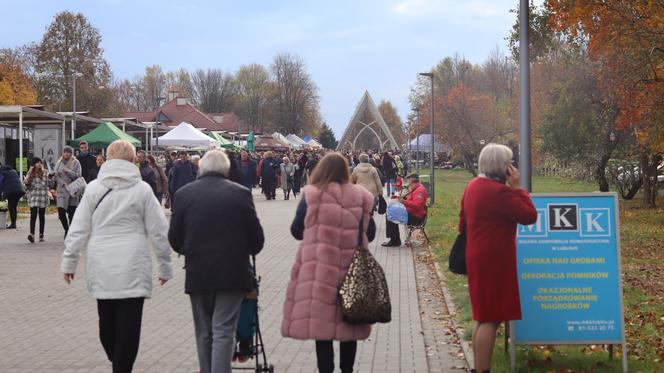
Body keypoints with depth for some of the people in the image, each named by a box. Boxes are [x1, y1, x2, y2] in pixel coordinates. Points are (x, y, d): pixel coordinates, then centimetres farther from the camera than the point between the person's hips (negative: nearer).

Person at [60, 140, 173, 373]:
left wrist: (69, 262, 11)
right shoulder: (142, 189, 0)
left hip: (101, 267, 3)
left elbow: (78, 229, 3)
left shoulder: (94, 188, 4)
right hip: (132, 267, -2)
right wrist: (165, 266, 9)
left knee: (107, 320, 15)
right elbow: (158, 231, 1)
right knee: (128, 324, -1)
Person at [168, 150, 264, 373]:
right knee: (224, 332, -2)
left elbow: (174, 239, 3)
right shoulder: (240, 194, -5)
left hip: (197, 273, 2)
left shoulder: (184, 194, -1)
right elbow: (256, 239, -1)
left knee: (203, 333, 14)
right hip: (232, 273, -2)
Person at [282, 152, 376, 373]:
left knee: (321, 323, 5)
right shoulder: (361, 198, -1)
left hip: (319, 271, -3)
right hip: (351, 272, 3)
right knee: (348, 323, 16)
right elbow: (370, 233, 8)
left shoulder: (312, 196, -8)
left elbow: (296, 231, 2)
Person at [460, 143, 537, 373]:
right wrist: (517, 187, -12)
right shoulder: (499, 191, -20)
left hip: (478, 259, 10)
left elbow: (463, 222, 18)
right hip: (494, 261, -10)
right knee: (491, 319, -6)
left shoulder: (473, 186, 9)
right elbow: (530, 216, -18)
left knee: (483, 317, 17)